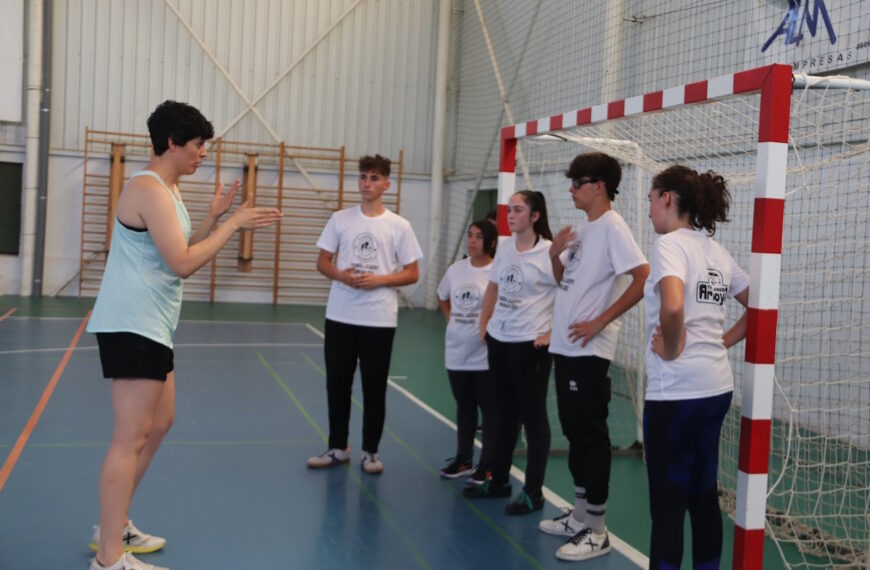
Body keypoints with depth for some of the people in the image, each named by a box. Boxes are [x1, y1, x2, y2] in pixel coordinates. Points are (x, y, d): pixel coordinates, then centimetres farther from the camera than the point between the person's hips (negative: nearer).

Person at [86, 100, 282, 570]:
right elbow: (183, 263, -22)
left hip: (150, 326, 11)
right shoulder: (150, 189, -16)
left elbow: (180, 254, 17)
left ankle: (113, 528, 29)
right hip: (132, 326, -11)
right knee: (130, 439, -7)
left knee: (160, 422, 18)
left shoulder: (166, 189, 16)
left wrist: (213, 217, 6)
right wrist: (233, 224, -15)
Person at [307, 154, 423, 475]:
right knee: (337, 383, 8)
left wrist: (379, 280, -15)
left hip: (379, 320, -2)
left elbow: (412, 274, 1)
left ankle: (370, 451, 18)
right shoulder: (340, 220, 5)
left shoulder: (399, 226, -1)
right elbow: (323, 262, 8)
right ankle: (338, 448, 22)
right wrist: (341, 275, -13)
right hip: (340, 316, 2)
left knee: (374, 388, 5)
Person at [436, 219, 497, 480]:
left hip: (485, 355, -6)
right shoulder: (455, 269, 7)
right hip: (456, 352, 6)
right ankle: (463, 459, 29)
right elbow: (442, 297, 24)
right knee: (464, 407, 17)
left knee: (489, 409, 4)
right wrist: (450, 318, 13)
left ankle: (487, 465, 13)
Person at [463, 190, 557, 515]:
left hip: (531, 345, -7)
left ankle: (533, 493, 12)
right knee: (503, 413, 16)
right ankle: (499, 481, 29)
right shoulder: (504, 248, 8)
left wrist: (554, 333, -16)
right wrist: (484, 325, 16)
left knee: (533, 417, 3)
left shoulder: (549, 252, -13)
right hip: (498, 340, 7)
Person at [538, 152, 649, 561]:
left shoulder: (612, 228, -13)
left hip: (589, 351, -9)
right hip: (564, 346, 9)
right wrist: (554, 254, 1)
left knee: (591, 436, -3)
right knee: (575, 433, 15)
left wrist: (600, 322, -19)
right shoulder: (582, 229, 14)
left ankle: (596, 532, 6)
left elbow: (643, 279, -22)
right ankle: (580, 517, 26)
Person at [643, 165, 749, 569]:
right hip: (716, 387, 8)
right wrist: (723, 341, 12)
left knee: (667, 502, 0)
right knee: (703, 495, 17)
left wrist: (670, 349, -16)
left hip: (676, 392, -8)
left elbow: (672, 307, -32)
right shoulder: (716, 251, 12)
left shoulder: (670, 244, -13)